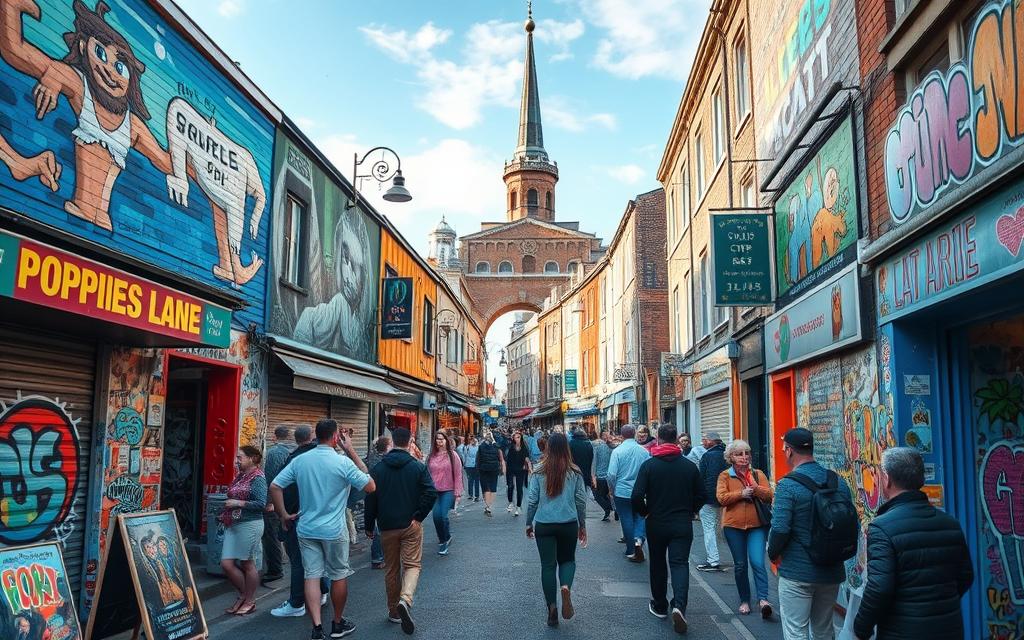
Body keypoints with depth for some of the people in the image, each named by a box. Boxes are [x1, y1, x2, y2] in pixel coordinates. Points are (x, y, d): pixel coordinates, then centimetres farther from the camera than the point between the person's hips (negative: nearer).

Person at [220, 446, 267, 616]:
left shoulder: (257, 478, -12)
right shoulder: (240, 477, 13)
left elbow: (261, 504, -19)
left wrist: (238, 503, -19)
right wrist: (225, 515, 11)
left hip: (249, 525, -8)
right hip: (232, 525, 8)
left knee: (248, 564, 3)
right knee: (226, 563, 6)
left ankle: (250, 602, 17)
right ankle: (243, 595, 23)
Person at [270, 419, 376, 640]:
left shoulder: (299, 460, -2)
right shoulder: (343, 462, -14)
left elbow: (274, 487, -2)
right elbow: (371, 487, -7)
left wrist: (284, 515, 9)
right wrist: (352, 452, -6)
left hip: (306, 529, 3)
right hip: (334, 530, -3)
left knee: (312, 576, 6)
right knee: (339, 576, 13)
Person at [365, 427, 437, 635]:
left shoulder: (378, 469, 0)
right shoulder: (418, 466, -6)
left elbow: (370, 499, 2)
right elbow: (431, 493, -15)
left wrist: (369, 526, 11)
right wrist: (419, 516, -5)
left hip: (387, 527, 2)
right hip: (411, 525, -2)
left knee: (391, 569, 14)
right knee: (412, 565, 1)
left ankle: (393, 611, 22)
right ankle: (405, 599, -24)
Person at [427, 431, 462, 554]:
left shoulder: (452, 455, -2)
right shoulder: (431, 457, 6)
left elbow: (458, 475, -2)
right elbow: (427, 475, 8)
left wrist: (457, 492, -6)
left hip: (448, 491, -3)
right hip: (435, 491, 3)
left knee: (443, 515, -15)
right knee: (436, 516, 1)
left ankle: (446, 539, 8)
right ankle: (442, 540, 25)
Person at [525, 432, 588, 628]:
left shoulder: (539, 472, -6)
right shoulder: (575, 472, -3)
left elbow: (532, 500, -2)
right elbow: (581, 501, 2)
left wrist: (529, 523, 11)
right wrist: (582, 525, 14)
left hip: (543, 524, -1)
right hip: (569, 524, 1)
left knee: (548, 565, 10)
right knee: (567, 560, 18)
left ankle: (552, 607, 7)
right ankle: (566, 587, -11)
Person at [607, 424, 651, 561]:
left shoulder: (617, 451, -12)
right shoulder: (644, 451, -4)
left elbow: (611, 474, -14)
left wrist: (612, 489, 4)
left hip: (622, 492, -2)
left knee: (627, 520, 9)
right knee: (640, 517, 15)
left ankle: (631, 551, 15)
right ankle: (639, 539, -11)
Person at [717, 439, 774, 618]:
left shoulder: (758, 474, 7)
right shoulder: (725, 476, 3)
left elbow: (769, 495, -2)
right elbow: (721, 498, -9)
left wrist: (755, 488, -18)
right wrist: (741, 493, -17)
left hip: (757, 525, 0)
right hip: (734, 525, 0)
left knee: (757, 562, -13)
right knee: (740, 565, 9)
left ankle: (763, 599, -11)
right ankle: (744, 600, 21)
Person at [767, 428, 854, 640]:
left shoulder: (788, 485, -17)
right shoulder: (839, 482, 2)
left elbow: (779, 529, -21)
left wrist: (773, 554, -3)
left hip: (797, 572, -6)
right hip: (832, 572, 6)